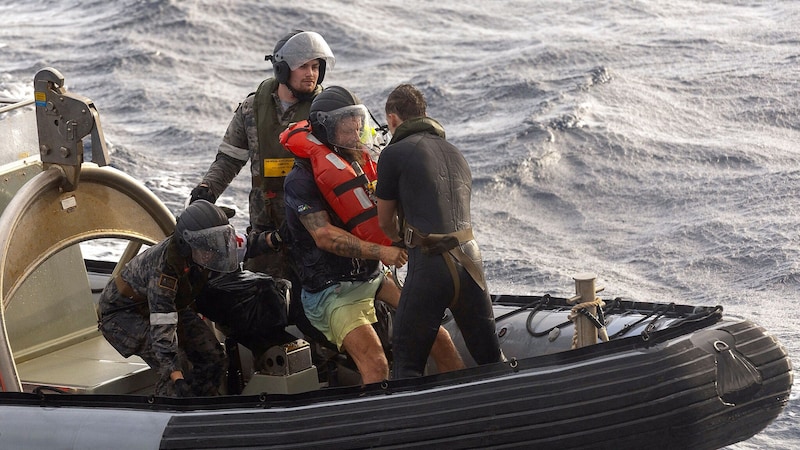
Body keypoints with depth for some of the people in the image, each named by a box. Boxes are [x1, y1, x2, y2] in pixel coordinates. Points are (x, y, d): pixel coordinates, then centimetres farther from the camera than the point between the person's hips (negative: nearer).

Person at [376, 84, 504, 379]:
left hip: (429, 263, -5)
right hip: (469, 256, 6)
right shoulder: (455, 153, 19)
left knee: (407, 359, 3)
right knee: (490, 355, 16)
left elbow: (385, 222, 11)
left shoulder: (394, 154, 1)